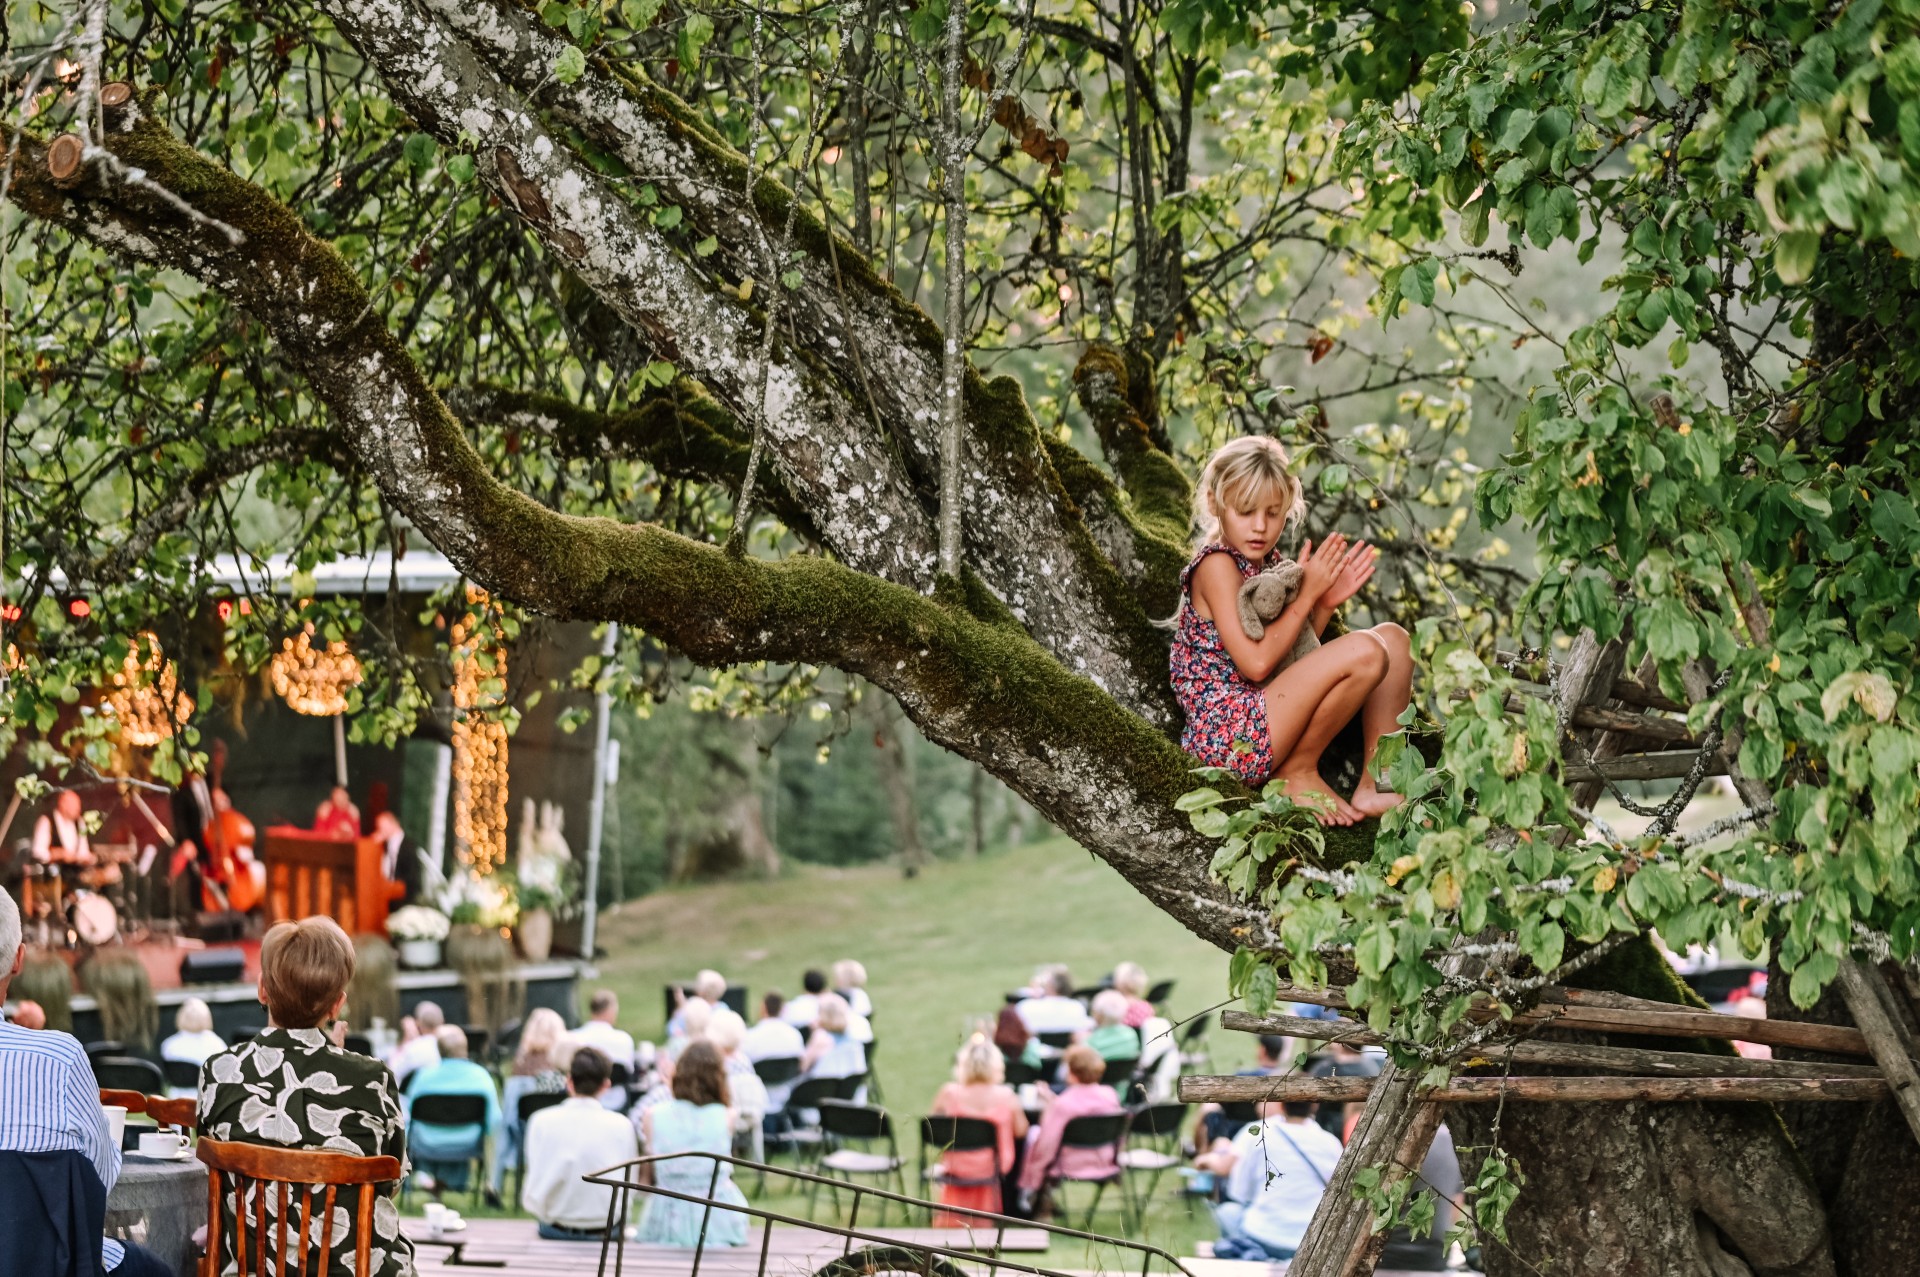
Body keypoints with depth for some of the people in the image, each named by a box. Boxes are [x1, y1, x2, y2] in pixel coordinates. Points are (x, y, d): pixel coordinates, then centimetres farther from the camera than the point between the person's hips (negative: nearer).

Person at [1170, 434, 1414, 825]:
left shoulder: (1268, 562, 14)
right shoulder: (1216, 565, -12)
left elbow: (1297, 656, 17)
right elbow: (1256, 663, -21)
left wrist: (1324, 605, 1)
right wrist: (1307, 594, -13)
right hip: (1228, 733, -10)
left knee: (1394, 637, 11)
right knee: (1365, 651, -23)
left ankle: (1377, 783, 3)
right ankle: (1297, 774, -6)